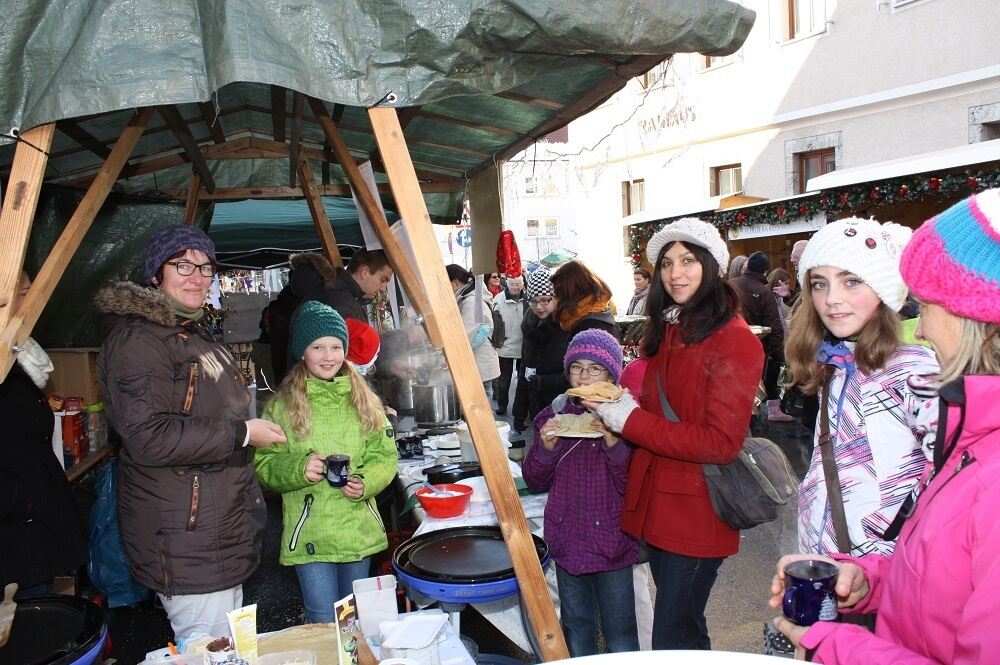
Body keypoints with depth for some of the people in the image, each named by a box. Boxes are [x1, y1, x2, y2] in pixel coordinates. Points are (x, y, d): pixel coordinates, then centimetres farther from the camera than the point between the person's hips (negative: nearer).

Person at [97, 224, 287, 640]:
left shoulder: (194, 332, 17)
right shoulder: (138, 340, -17)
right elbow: (148, 436, -28)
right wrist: (242, 433, -23)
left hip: (221, 525, 10)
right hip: (183, 540, -10)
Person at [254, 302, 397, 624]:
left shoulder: (363, 399, 3)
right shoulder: (282, 405, -5)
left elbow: (385, 455, 3)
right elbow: (264, 465, -5)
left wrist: (365, 482, -15)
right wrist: (298, 468, -23)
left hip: (360, 531, 3)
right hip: (309, 535, -3)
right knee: (323, 623, 2)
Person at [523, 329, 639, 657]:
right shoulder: (555, 415, -1)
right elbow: (536, 481, 4)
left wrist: (614, 444, -27)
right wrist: (546, 447, -15)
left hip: (612, 543, -3)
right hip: (568, 541, 4)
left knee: (619, 631, 10)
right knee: (576, 626, 21)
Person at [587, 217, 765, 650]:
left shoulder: (734, 341, -15)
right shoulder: (665, 331, 10)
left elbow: (721, 443, -20)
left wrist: (629, 420, -18)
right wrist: (618, 406, -3)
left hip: (696, 513, -7)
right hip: (655, 502, 8)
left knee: (673, 644, 3)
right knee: (685, 631, 23)